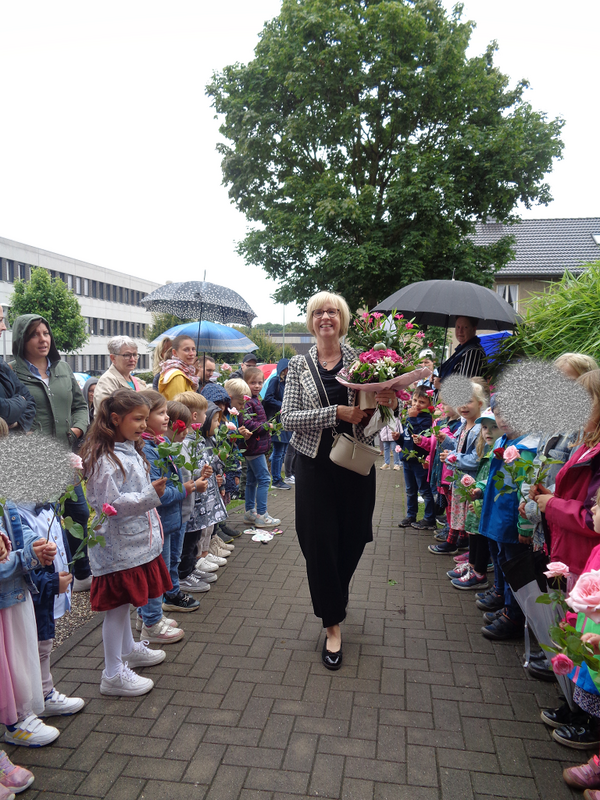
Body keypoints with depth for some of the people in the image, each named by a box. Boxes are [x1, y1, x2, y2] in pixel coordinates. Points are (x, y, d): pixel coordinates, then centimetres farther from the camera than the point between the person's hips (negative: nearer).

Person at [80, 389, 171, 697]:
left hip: (135, 541, 9)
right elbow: (111, 504, -26)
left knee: (124, 601, 23)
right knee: (116, 604, 1)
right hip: (117, 545, -9)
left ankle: (129, 649, 39)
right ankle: (113, 675, 13)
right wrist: (150, 495, -31)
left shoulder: (130, 451, 10)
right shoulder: (106, 459, -21)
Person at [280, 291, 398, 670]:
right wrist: (336, 413, -20)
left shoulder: (360, 359, 1)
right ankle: (333, 624, 22)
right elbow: (288, 418, -8)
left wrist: (390, 404, -20)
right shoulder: (299, 365, 1)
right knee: (320, 543, 1)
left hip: (356, 463, 1)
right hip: (315, 464, -1)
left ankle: (336, 597, 46)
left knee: (352, 539, 13)